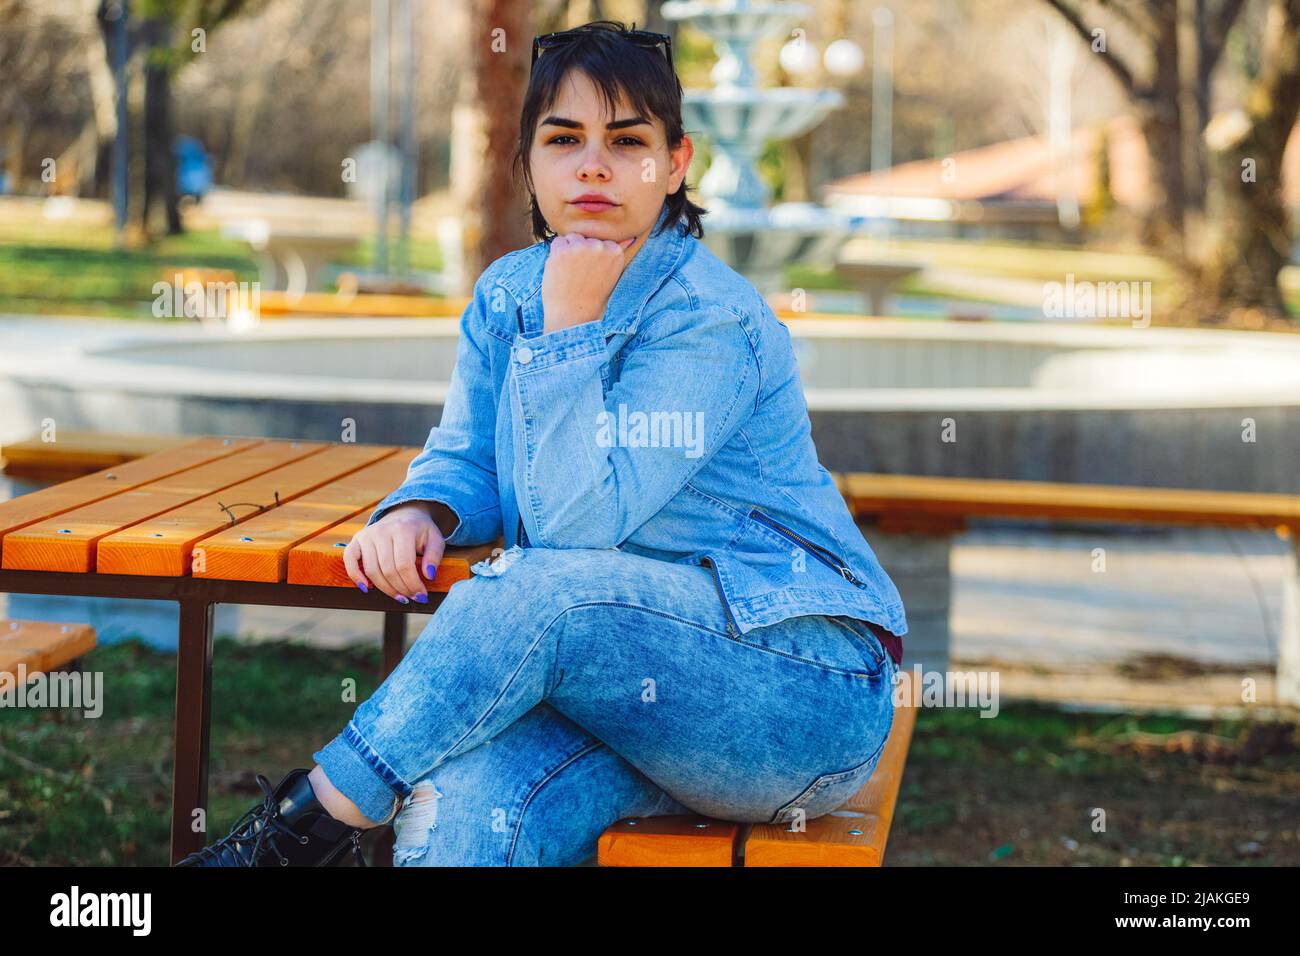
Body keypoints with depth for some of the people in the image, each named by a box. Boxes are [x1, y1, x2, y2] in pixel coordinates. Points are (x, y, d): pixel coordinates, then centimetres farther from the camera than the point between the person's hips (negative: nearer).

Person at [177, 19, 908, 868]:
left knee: (533, 592, -33)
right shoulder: (508, 292, 8)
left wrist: (570, 324, -20)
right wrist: (418, 514, -11)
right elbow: (465, 459, 12)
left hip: (810, 696, -5)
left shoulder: (709, 319, -16)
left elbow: (579, 518, -22)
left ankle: (304, 827, -19)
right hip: (636, 677, 5)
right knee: (459, 813, -29)